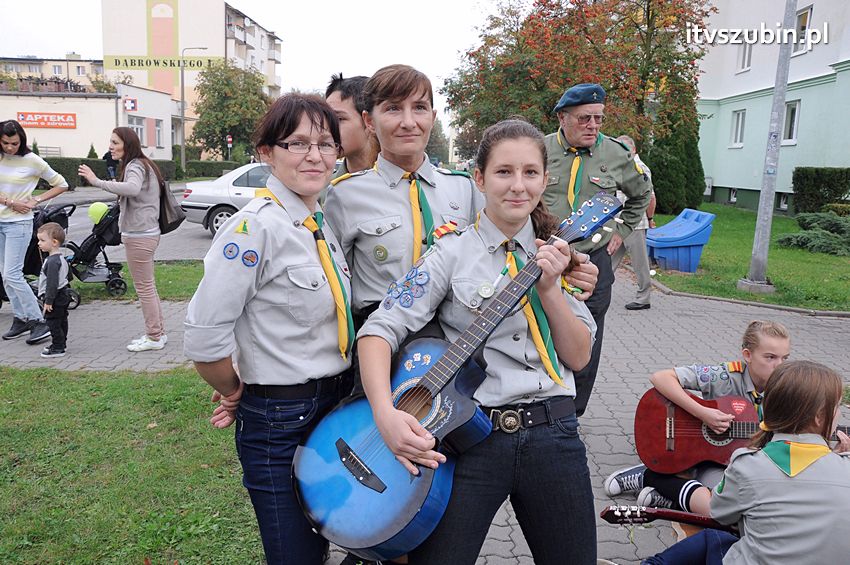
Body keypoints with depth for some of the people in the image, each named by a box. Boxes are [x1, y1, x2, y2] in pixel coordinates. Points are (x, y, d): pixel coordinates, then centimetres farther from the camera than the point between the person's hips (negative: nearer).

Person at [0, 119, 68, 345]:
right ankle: (20, 319, 17)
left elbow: (61, 184, 0)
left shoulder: (31, 160, -6)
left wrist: (36, 200, -7)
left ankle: (39, 322, -7)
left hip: (19, 223, -6)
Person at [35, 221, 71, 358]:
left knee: (53, 322, -3)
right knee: (62, 321, 17)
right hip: (63, 295, 10)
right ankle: (60, 344, 27)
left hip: (56, 297, -10)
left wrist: (48, 301, -21)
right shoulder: (61, 257, 11)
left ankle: (58, 348, 2)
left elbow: (52, 283, -25)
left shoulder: (52, 261, -22)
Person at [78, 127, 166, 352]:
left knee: (144, 287, -1)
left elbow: (132, 189, -37)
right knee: (148, 286, 17)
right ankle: (158, 332, 25)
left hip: (139, 236, -10)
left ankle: (154, 337, 8)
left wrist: (97, 181, -35)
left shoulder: (135, 166, -15)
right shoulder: (141, 165, 17)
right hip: (144, 233, 10)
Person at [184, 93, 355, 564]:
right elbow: (203, 336, -23)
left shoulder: (323, 224, 6)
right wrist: (234, 393, -7)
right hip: (279, 422, -7)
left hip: (338, 408, 7)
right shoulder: (255, 226, -19)